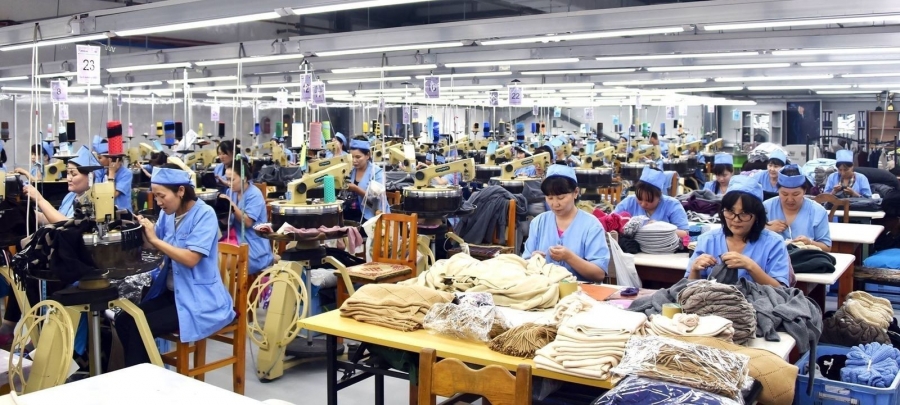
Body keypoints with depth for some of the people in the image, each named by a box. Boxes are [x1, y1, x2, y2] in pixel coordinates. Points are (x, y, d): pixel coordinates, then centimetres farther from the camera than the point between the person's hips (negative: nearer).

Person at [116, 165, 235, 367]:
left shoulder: (204, 214, -16)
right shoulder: (168, 214, 5)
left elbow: (191, 259, -24)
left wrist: (155, 239, -22)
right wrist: (142, 232, -8)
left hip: (199, 300, -7)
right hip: (171, 292, 8)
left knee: (139, 328, -18)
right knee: (123, 320, -6)